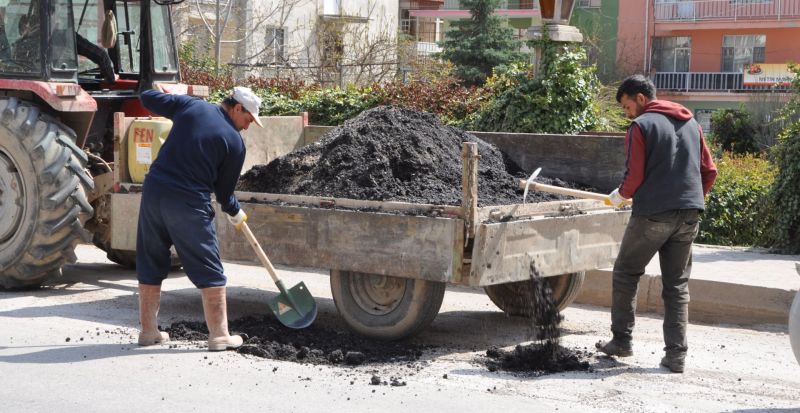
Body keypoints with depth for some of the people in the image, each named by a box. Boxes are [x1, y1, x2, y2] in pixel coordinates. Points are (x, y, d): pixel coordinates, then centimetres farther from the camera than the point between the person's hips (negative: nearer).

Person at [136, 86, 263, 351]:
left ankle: (148, 330, 22)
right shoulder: (234, 141, -2)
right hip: (189, 202, -5)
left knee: (150, 264, 15)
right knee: (209, 271, 5)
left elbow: (147, 98, 14)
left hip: (154, 190, 5)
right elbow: (224, 190, 4)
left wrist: (172, 110, 33)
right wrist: (235, 214, 23)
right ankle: (219, 335, 7)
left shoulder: (190, 106, 6)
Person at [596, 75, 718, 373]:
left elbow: (634, 176, -10)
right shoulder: (691, 124, 15)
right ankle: (676, 354, 3)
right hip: (689, 216, 6)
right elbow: (709, 171, 13)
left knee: (626, 273, 12)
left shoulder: (642, 126, -5)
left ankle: (622, 341, 13)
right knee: (677, 285, 9)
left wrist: (621, 195, 9)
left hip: (652, 214, -6)